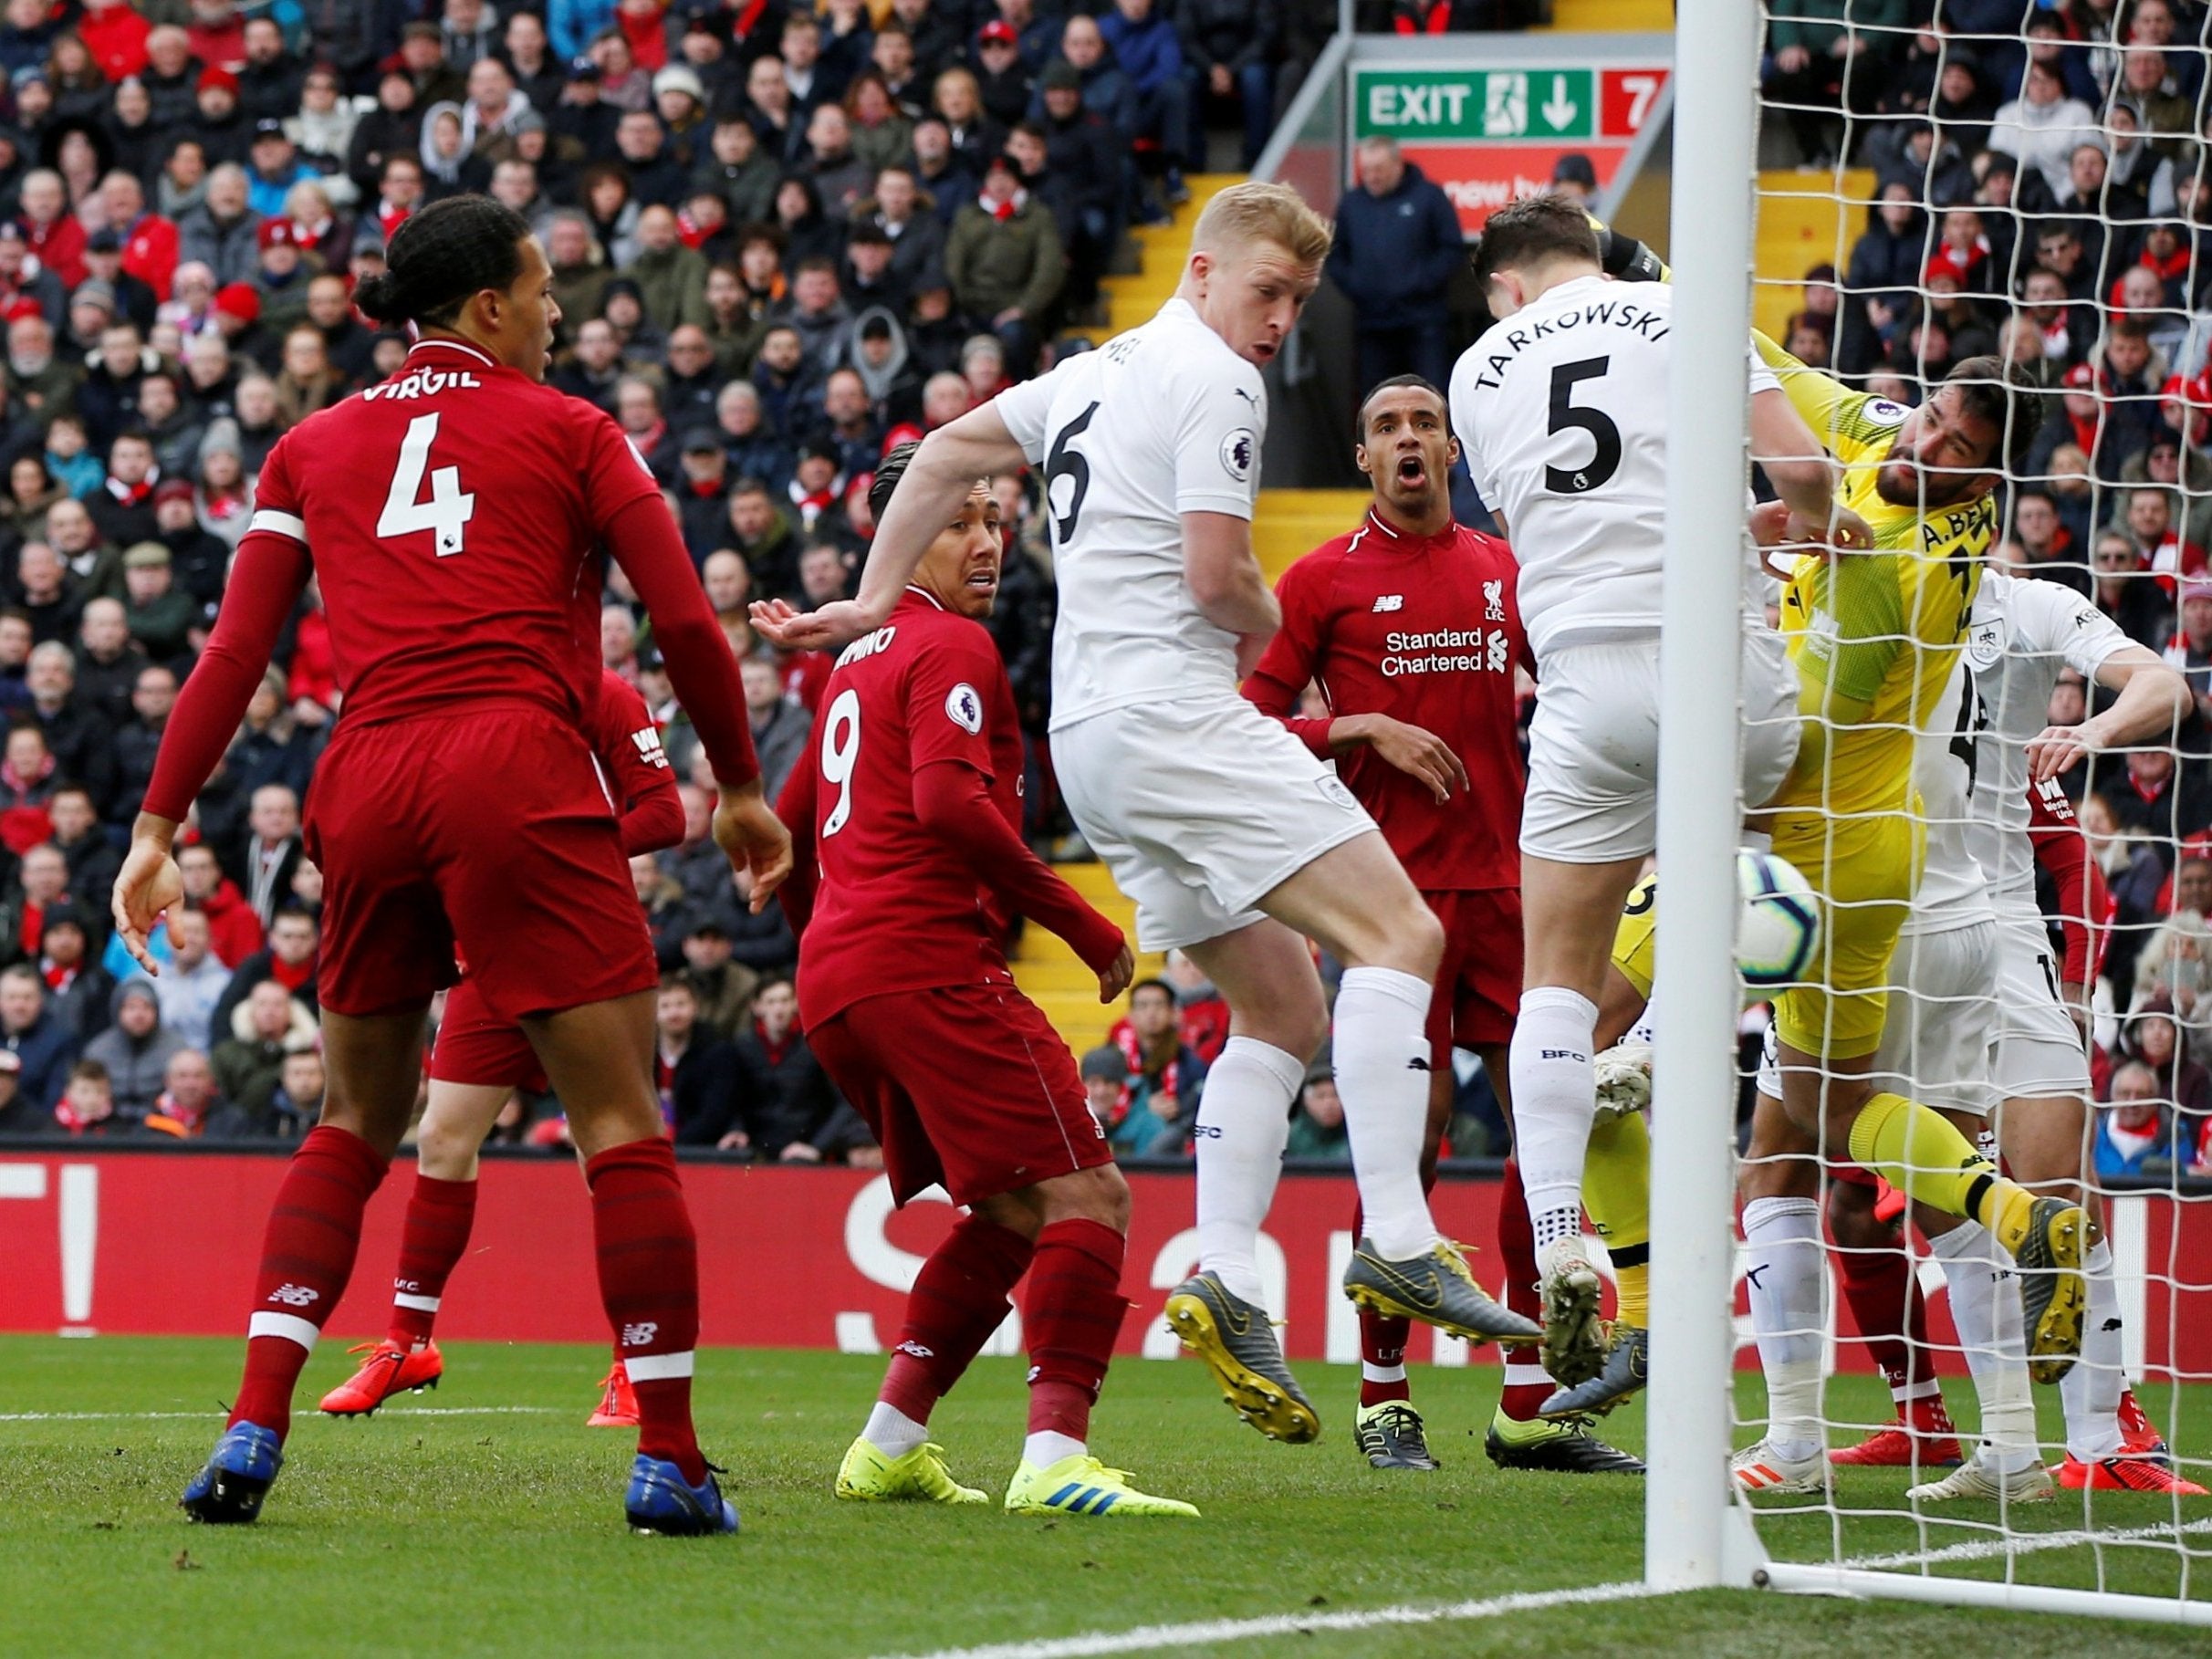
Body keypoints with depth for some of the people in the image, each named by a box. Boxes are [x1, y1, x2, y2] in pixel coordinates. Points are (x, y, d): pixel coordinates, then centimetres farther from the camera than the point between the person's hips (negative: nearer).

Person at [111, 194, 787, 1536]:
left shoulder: (311, 451, 17)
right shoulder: (569, 433, 8)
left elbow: (235, 654, 10)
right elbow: (687, 624, 2)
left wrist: (160, 824, 12)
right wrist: (741, 789, 14)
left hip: (368, 786, 4)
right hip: (518, 770, -4)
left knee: (357, 1122, 17)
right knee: (623, 1121, 0)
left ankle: (253, 1433, 3)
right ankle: (670, 1460, -5)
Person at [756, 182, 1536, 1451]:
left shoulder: (1098, 373, 22)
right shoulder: (1214, 382, -7)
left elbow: (945, 459, 27)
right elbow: (1216, 572, -15)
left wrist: (875, 602, 28)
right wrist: (1271, 625, 6)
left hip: (1090, 737, 10)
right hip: (1174, 712, -10)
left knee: (1284, 1007, 11)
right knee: (1400, 931, -14)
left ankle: (1226, 1282, -4)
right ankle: (1398, 1241, -26)